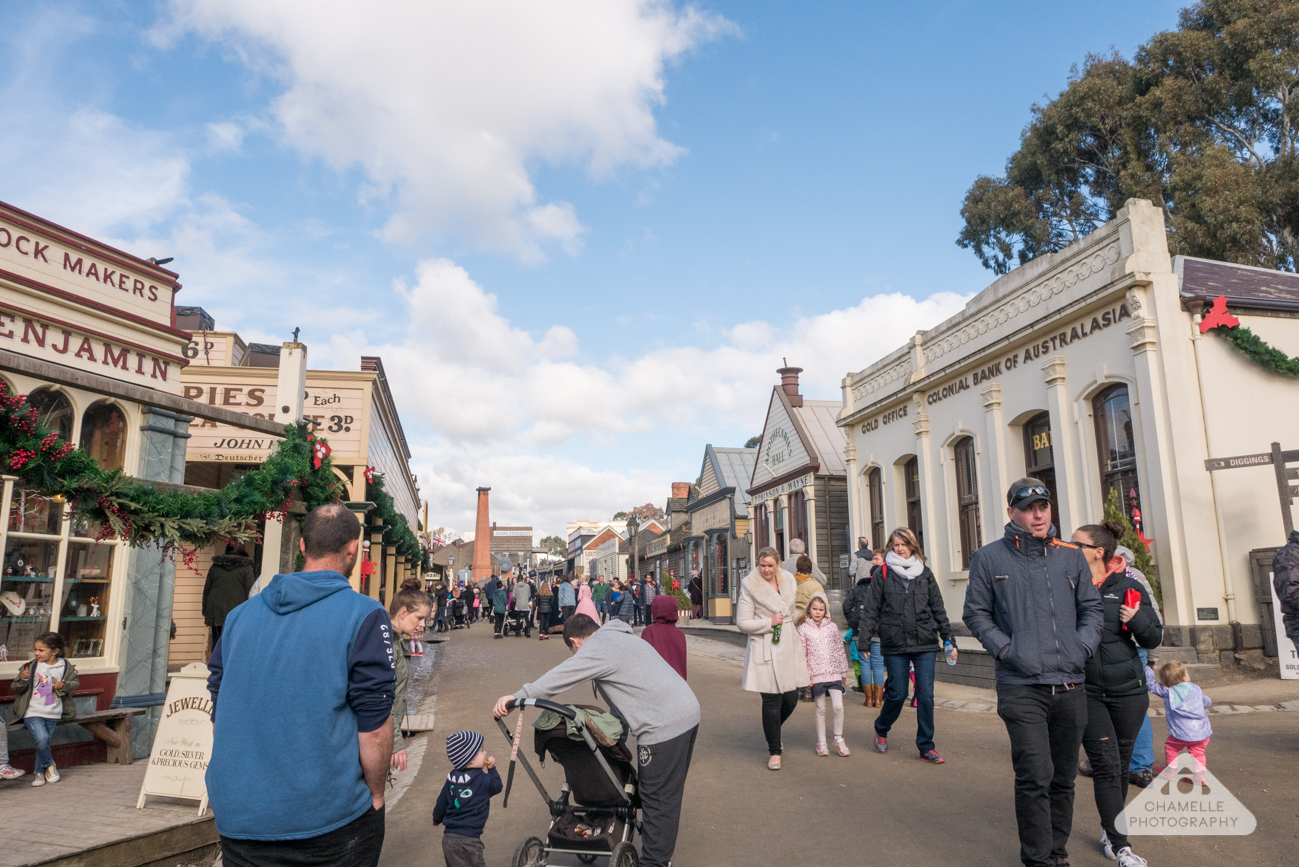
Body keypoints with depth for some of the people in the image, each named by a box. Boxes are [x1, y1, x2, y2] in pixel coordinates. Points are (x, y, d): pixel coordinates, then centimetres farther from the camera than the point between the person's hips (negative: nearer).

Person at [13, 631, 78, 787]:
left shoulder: (66, 667, 0)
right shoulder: (31, 666, -4)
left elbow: (75, 683, 12)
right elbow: (15, 689, 0)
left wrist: (64, 686, -9)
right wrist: (23, 679, -21)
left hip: (53, 714, 2)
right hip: (32, 712, -2)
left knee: (44, 741, 3)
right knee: (41, 738, -19)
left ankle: (39, 772, 23)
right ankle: (49, 765, 6)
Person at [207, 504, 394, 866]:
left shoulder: (239, 615, 6)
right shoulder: (365, 616, -12)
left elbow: (219, 716, 12)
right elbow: (373, 727, -14)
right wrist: (376, 797, 0)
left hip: (237, 819, 5)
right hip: (327, 823, -4)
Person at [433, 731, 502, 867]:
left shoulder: (451, 778, 5)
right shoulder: (484, 780, -12)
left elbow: (441, 803, 15)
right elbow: (497, 786, 7)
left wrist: (437, 819, 33)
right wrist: (492, 769, 9)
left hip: (448, 838, 7)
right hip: (467, 840, -7)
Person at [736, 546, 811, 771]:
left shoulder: (788, 581, 8)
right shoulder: (750, 587, -8)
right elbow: (742, 623, -7)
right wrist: (769, 623, -16)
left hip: (789, 647, 5)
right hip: (765, 649, -5)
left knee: (791, 698, 7)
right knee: (772, 701, -5)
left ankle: (772, 731, 37)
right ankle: (774, 751, 11)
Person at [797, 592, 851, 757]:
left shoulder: (832, 626, 7)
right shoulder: (803, 628, -1)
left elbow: (840, 650, 13)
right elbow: (801, 653, -2)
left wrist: (843, 672, 15)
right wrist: (804, 675, -6)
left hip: (834, 674, 2)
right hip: (816, 675, -2)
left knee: (838, 706, -8)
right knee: (820, 709, 5)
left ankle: (838, 738, 12)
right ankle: (821, 742, 19)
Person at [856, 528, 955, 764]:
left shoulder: (925, 573, 9)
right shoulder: (884, 574, 3)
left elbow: (938, 609, 14)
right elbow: (870, 610, 3)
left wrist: (949, 640, 10)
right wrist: (864, 642, -2)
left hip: (925, 643, 2)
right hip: (895, 646, -2)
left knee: (926, 695, 0)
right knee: (897, 694, 1)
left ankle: (926, 746, 13)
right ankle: (881, 729, 29)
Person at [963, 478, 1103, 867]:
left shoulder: (1071, 556, 11)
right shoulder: (989, 558, 2)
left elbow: (1092, 608, 17)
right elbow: (976, 613, 5)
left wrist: (1083, 645, 1)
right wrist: (1006, 649, -8)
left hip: (1070, 685, 4)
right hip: (1021, 686, -4)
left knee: (1063, 778, 14)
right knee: (1035, 777, -10)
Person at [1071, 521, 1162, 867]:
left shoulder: (1128, 587, 0)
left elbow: (1154, 640, 2)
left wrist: (1138, 619, -16)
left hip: (1127, 689, 1)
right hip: (1085, 691, -1)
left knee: (1121, 765, 12)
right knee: (1106, 764, -8)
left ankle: (1108, 829, 31)